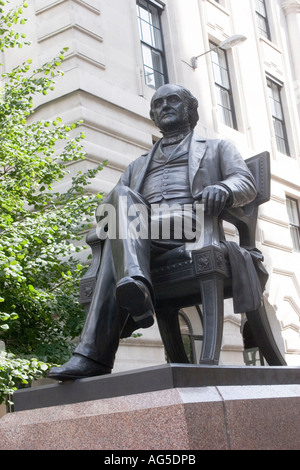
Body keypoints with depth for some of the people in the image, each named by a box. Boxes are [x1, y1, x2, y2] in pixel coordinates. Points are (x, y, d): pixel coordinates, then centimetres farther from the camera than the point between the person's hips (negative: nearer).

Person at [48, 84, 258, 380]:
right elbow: (110, 203, 26)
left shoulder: (216, 148, 28)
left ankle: (93, 355, -43)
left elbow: (246, 183, 8)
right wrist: (107, 212, -2)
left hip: (191, 240, -3)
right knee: (122, 196, -31)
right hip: (142, 242, 3)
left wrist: (223, 189, -18)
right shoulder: (137, 166, 39)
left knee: (115, 251, -32)